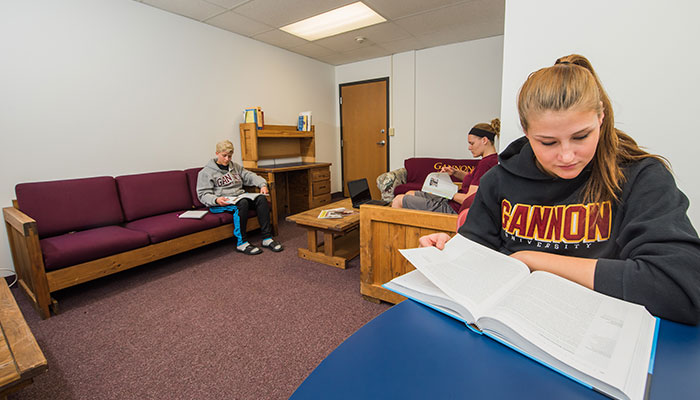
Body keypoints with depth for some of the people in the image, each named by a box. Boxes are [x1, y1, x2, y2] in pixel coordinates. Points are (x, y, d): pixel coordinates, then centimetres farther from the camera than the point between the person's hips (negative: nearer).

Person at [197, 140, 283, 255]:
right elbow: (203, 195, -3)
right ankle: (241, 243, -29)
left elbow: (250, 176, 14)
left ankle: (267, 238, -23)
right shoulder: (206, 172, 4)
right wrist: (216, 200, -25)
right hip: (221, 203, -5)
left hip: (240, 197, 5)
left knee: (261, 198, -22)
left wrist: (263, 185, -7)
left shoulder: (235, 167, 22)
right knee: (242, 203, -36)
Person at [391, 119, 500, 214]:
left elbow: (468, 199, -25)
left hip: (454, 210, -11)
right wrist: (455, 172, 10)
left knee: (398, 200, -8)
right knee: (410, 193, 19)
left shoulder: (486, 163, -21)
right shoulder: (491, 159, 9)